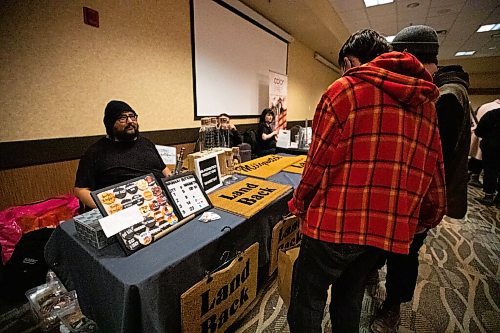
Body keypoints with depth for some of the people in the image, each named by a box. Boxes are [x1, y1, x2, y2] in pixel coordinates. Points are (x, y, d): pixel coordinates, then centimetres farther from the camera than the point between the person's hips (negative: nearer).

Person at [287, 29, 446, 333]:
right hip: (391, 229, 7)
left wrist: (299, 205, 5)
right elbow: (435, 178, 11)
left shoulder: (345, 89, -6)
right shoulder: (426, 102, 12)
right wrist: (419, 223, 23)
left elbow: (319, 162, -10)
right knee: (350, 297, 25)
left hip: (337, 222, -6)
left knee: (307, 303, 13)